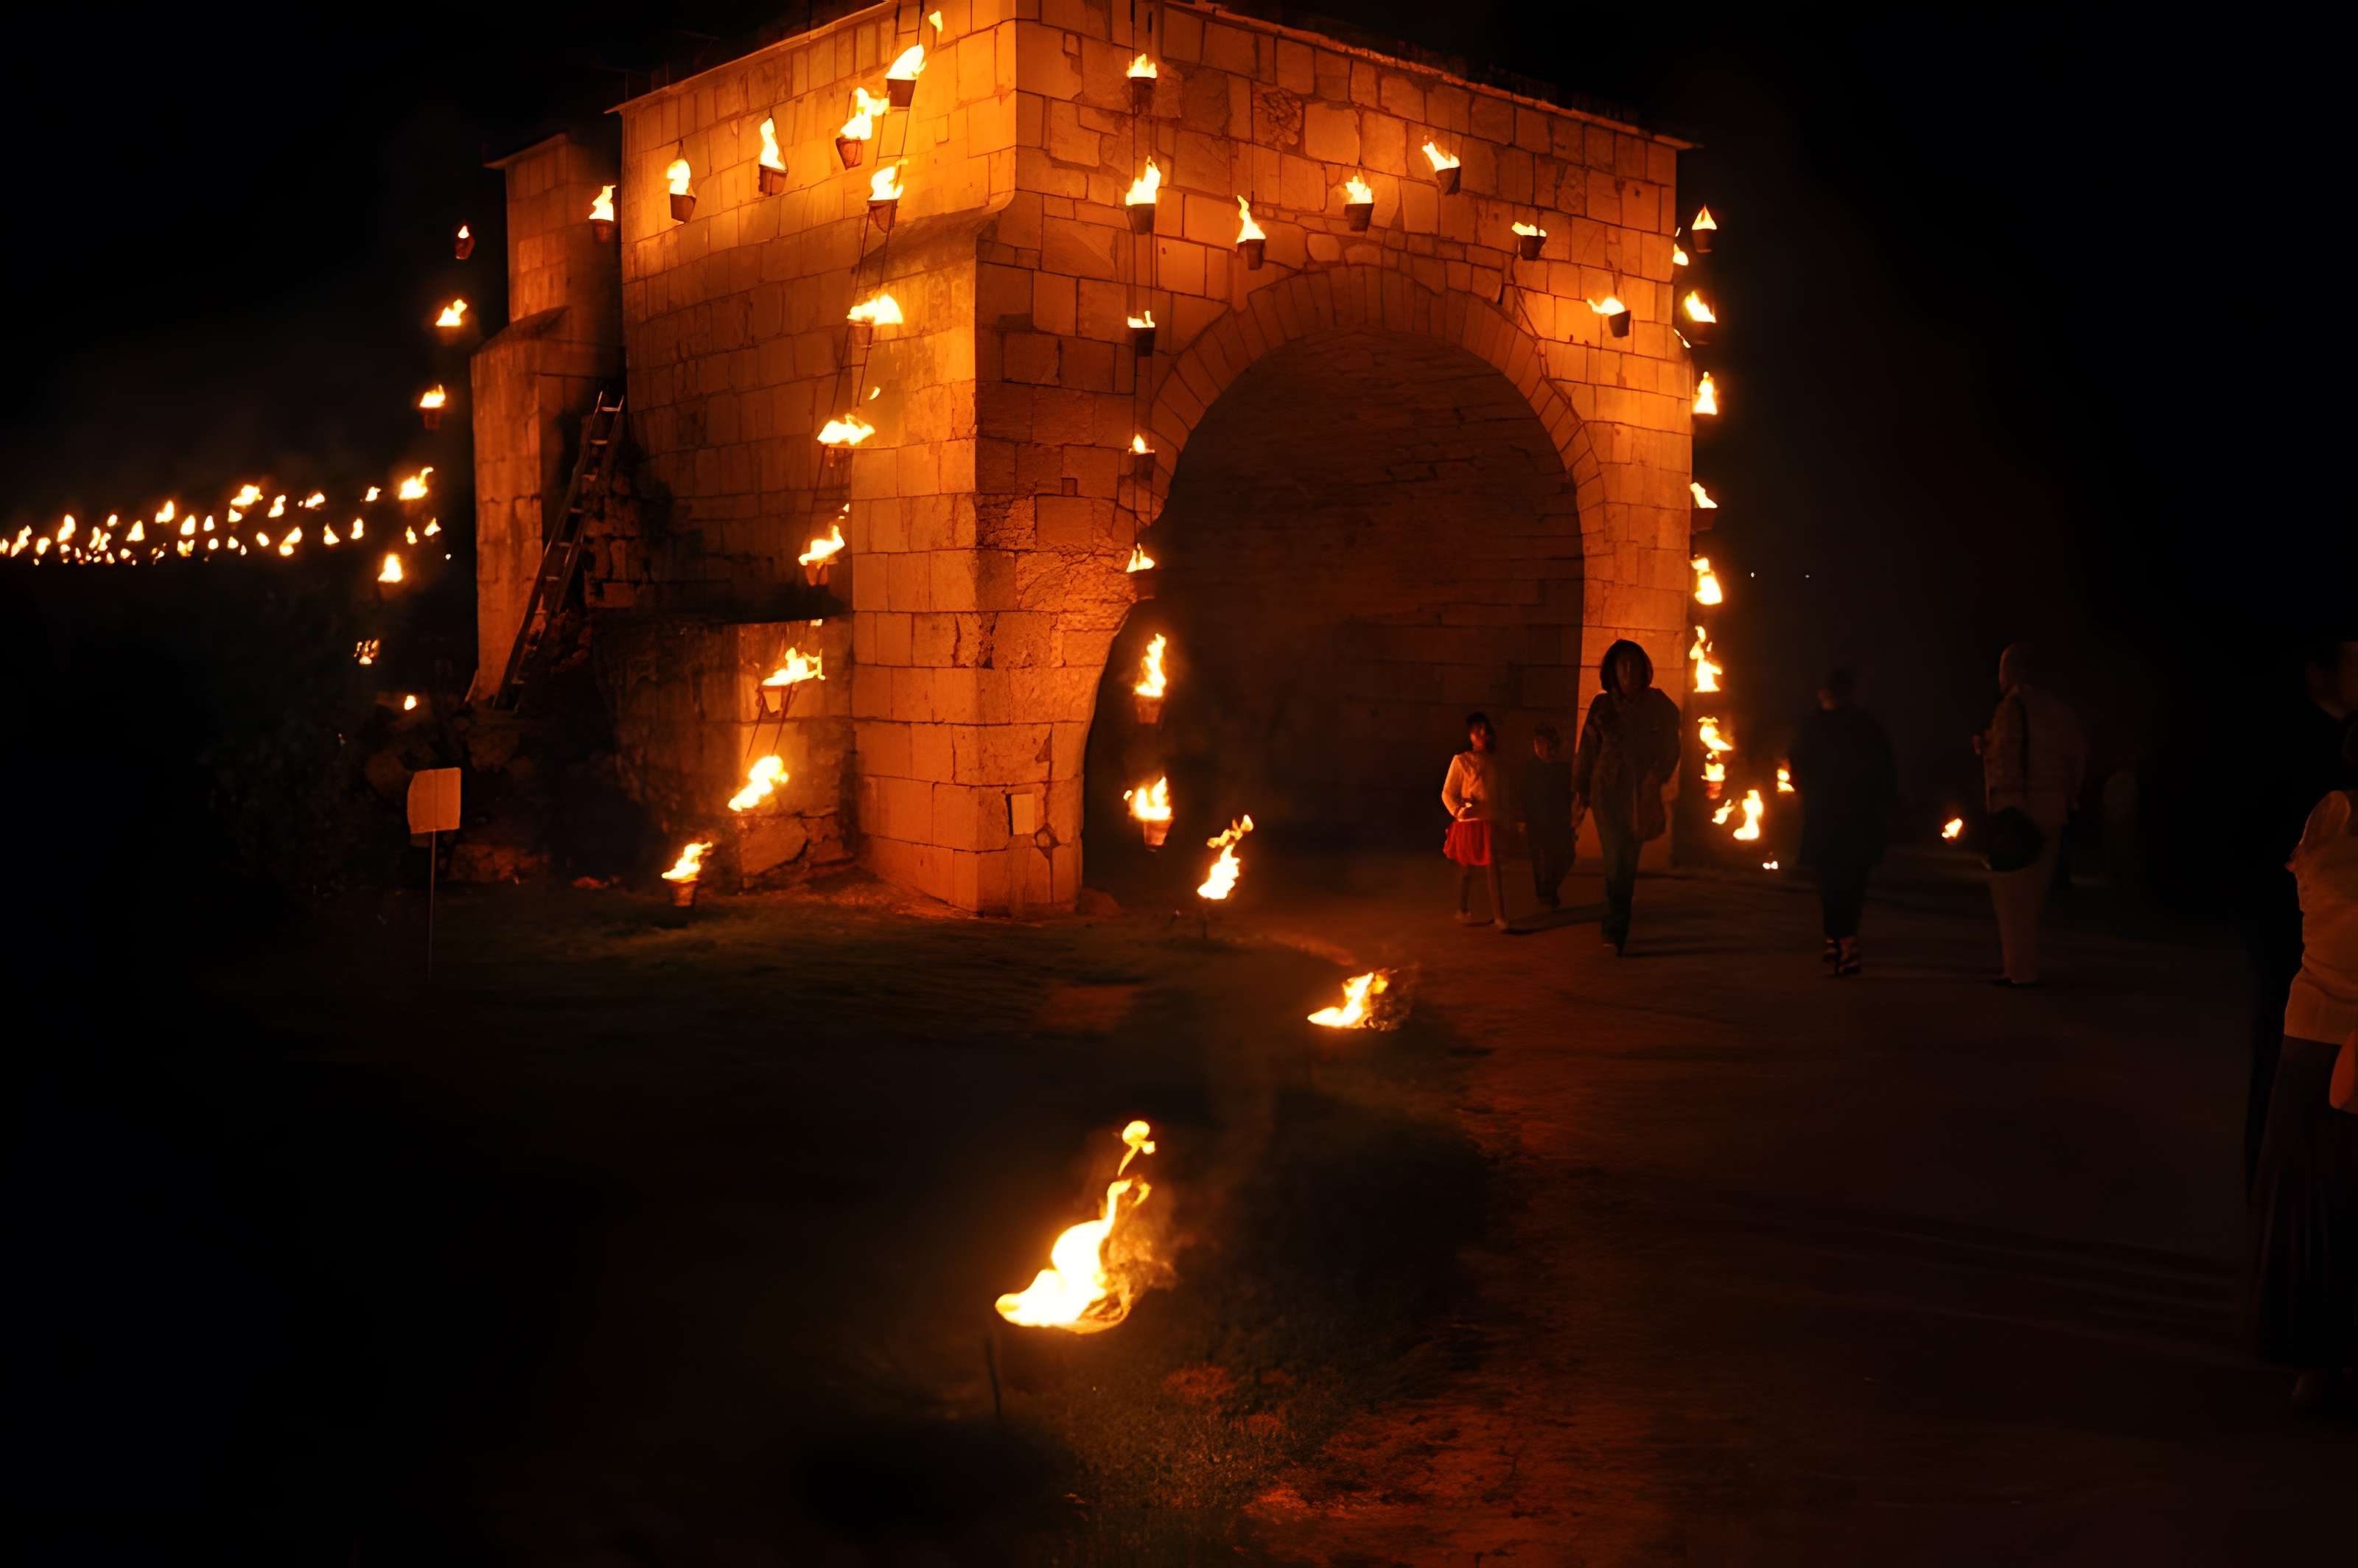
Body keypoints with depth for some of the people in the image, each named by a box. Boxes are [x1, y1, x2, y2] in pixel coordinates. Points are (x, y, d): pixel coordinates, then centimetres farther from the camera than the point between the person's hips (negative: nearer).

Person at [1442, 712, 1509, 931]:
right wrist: (1458, 811, -19)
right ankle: (1463, 912, 22)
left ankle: (1499, 916, -2)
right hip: (1468, 823, -3)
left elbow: (1500, 792, 12)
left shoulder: (1494, 761, 8)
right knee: (1466, 871, 8)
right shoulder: (1461, 760, -5)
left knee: (1493, 871, -3)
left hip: (1489, 823, 3)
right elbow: (1447, 793, -3)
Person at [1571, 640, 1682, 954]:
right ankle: (1616, 931, -8)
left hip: (1641, 795, 0)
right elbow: (1587, 751, 8)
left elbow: (1670, 747, 0)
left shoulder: (1658, 706, 4)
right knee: (1616, 861, -10)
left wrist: (1657, 777, -16)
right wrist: (1580, 793, 5)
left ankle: (1615, 931, 18)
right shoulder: (1602, 706, 6)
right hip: (1608, 793, 0)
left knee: (1627, 863, 4)